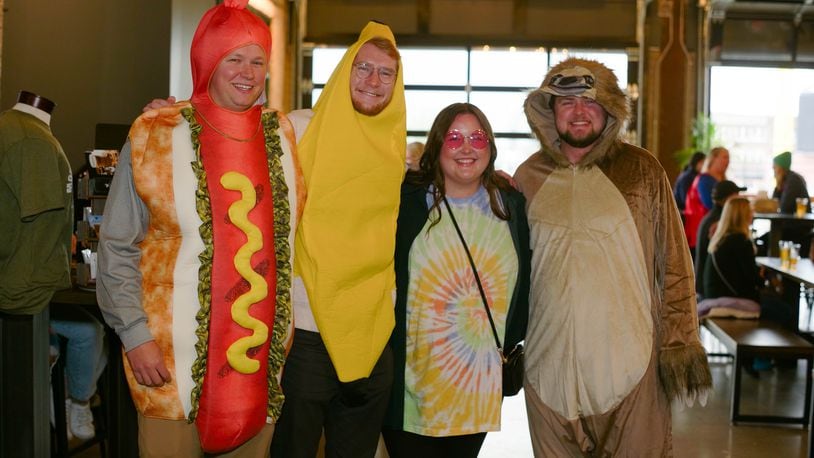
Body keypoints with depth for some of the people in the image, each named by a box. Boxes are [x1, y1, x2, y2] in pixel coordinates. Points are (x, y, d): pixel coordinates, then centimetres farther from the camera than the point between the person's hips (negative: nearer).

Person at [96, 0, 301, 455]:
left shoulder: (284, 134, 5)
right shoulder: (155, 136, -6)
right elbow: (117, 248, -2)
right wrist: (135, 334, -8)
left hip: (263, 358, 4)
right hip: (173, 362, -3)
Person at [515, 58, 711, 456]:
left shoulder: (641, 169, -1)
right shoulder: (529, 176, 6)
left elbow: (673, 263, 0)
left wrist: (679, 341, -3)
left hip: (631, 362, -2)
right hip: (549, 362, 2)